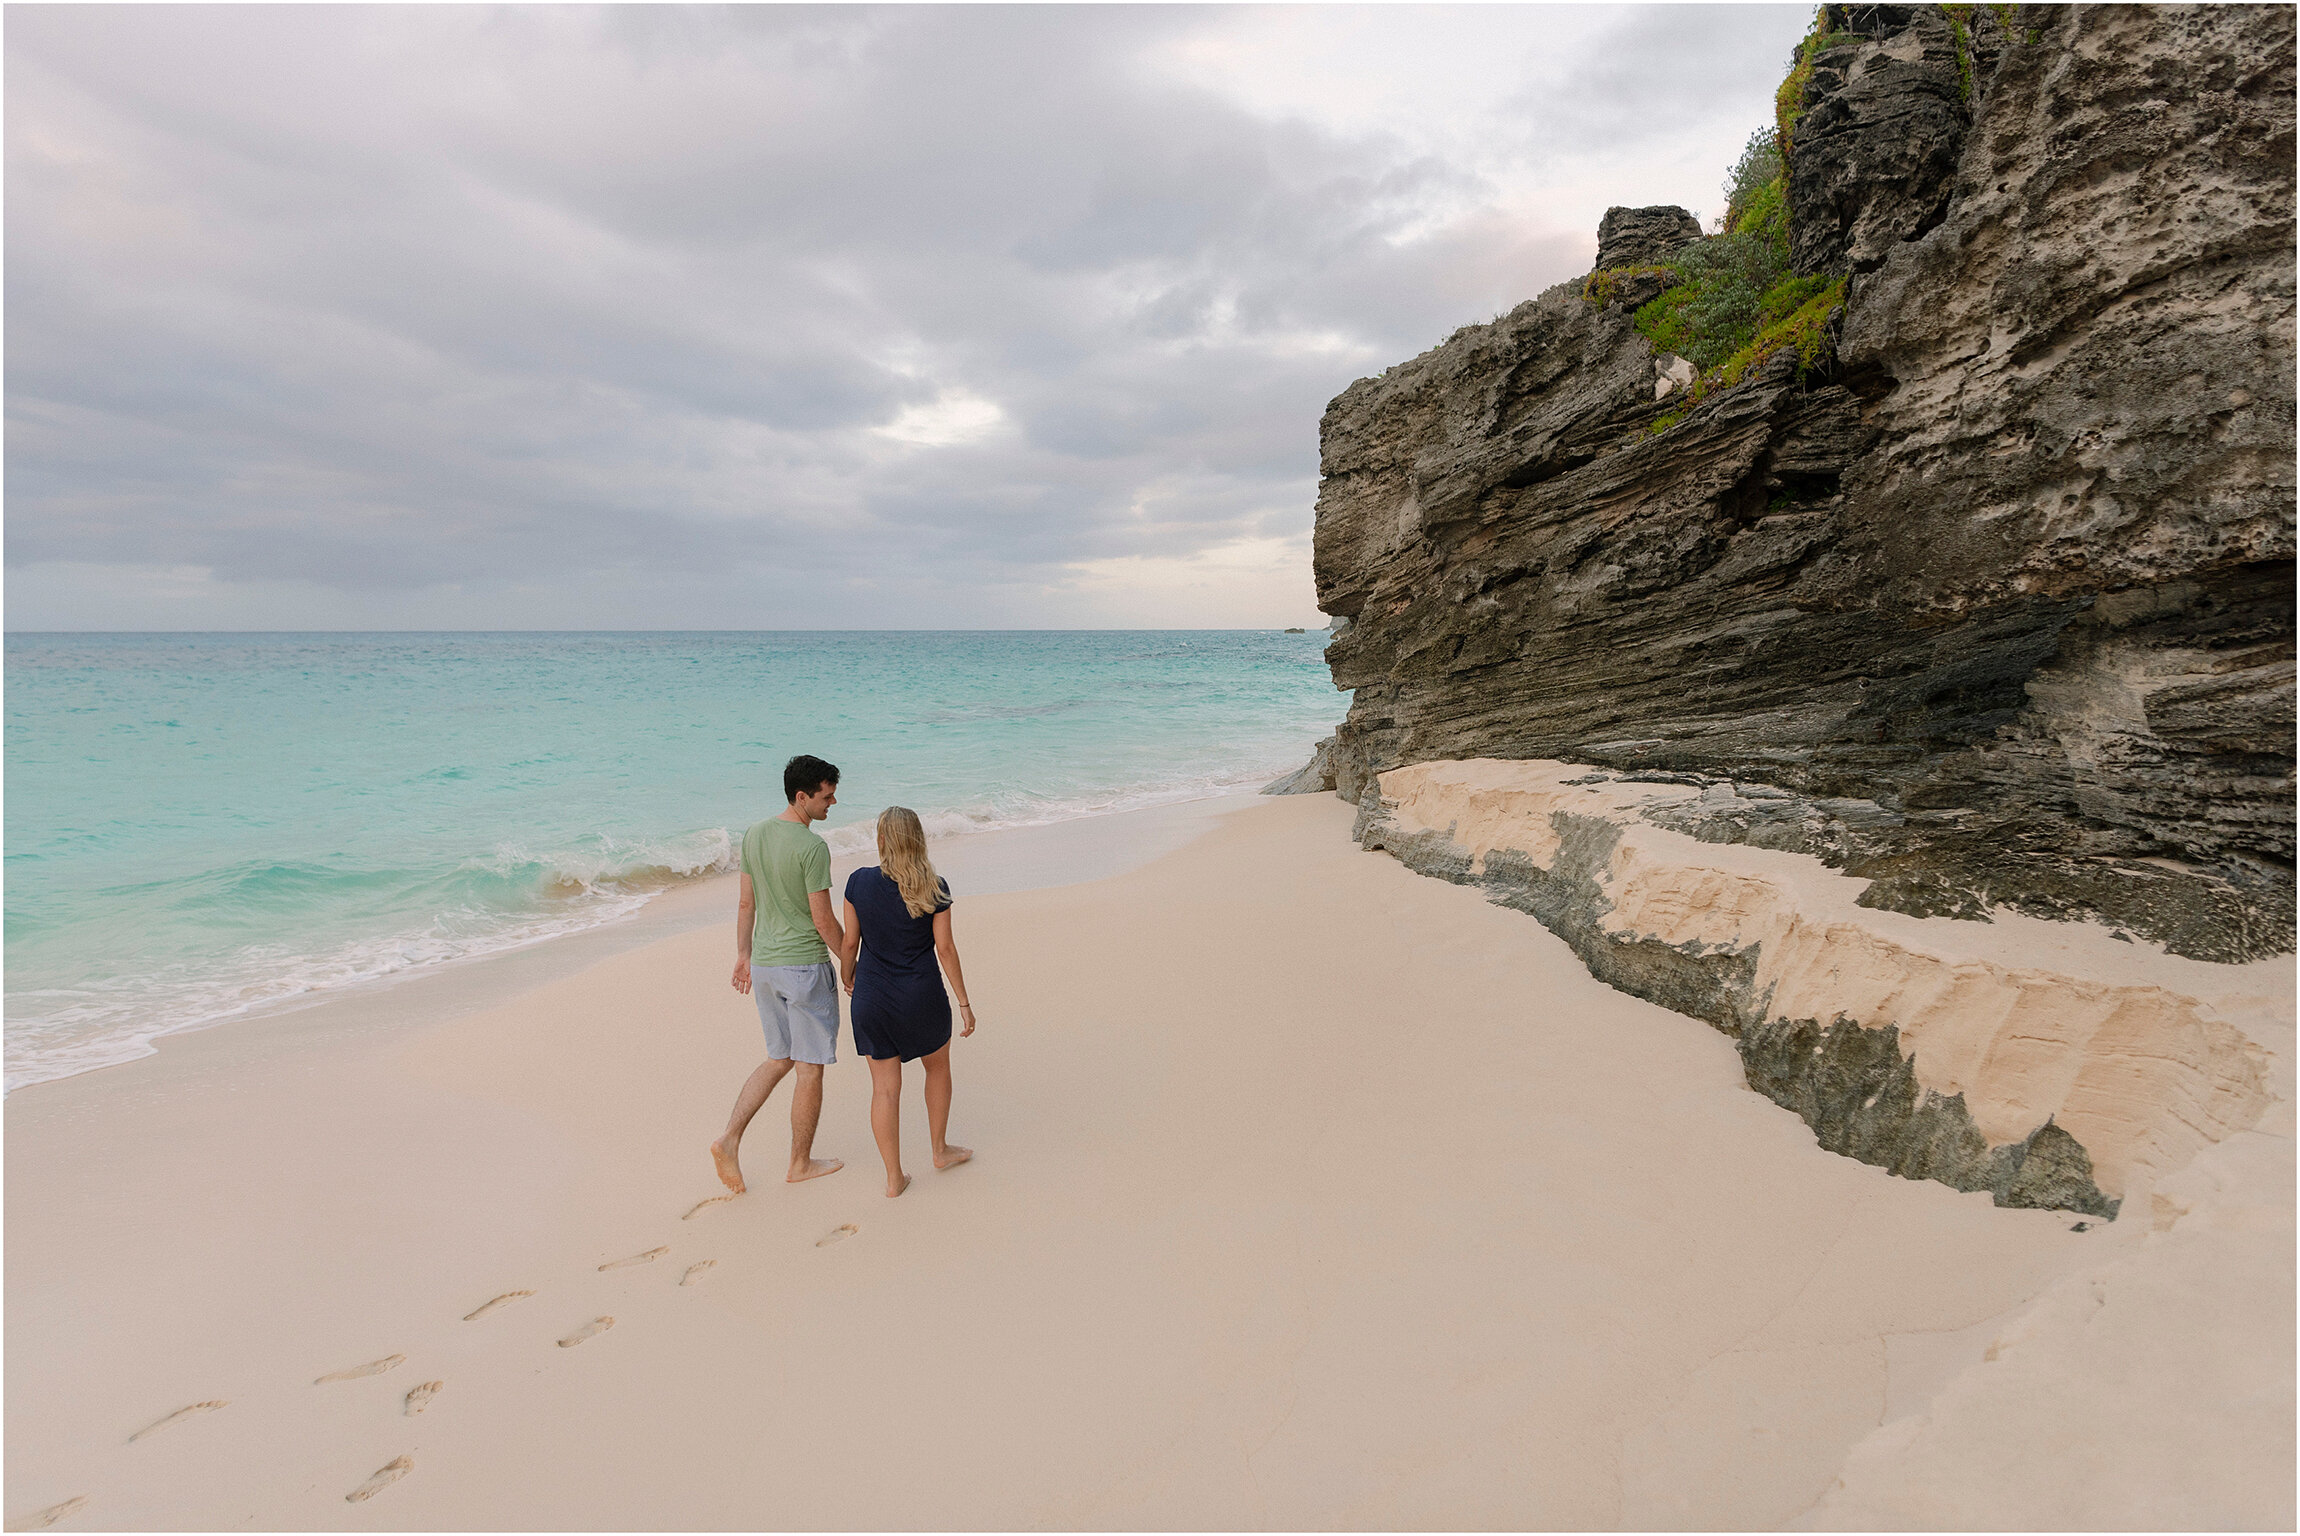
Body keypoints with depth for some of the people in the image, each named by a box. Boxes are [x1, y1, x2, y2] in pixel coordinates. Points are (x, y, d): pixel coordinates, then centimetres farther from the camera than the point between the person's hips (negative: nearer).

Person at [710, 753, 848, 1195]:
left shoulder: (754, 835, 4)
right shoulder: (812, 848, -19)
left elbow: (745, 903, 11)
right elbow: (823, 920, -16)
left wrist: (744, 955, 20)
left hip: (764, 964, 7)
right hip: (805, 967, -7)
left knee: (779, 1059, 21)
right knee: (810, 1068, 8)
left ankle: (730, 1139, 10)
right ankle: (801, 1163, 19)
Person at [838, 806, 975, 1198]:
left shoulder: (860, 882, -8)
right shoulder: (935, 889, -11)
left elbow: (850, 942, -1)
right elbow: (945, 949, -8)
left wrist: (847, 975, 20)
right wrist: (964, 1003, 1)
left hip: (872, 1000, 1)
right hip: (921, 997, -1)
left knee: (885, 1088, 9)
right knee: (938, 1066, 24)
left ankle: (894, 1177, 16)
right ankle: (939, 1150, 36)